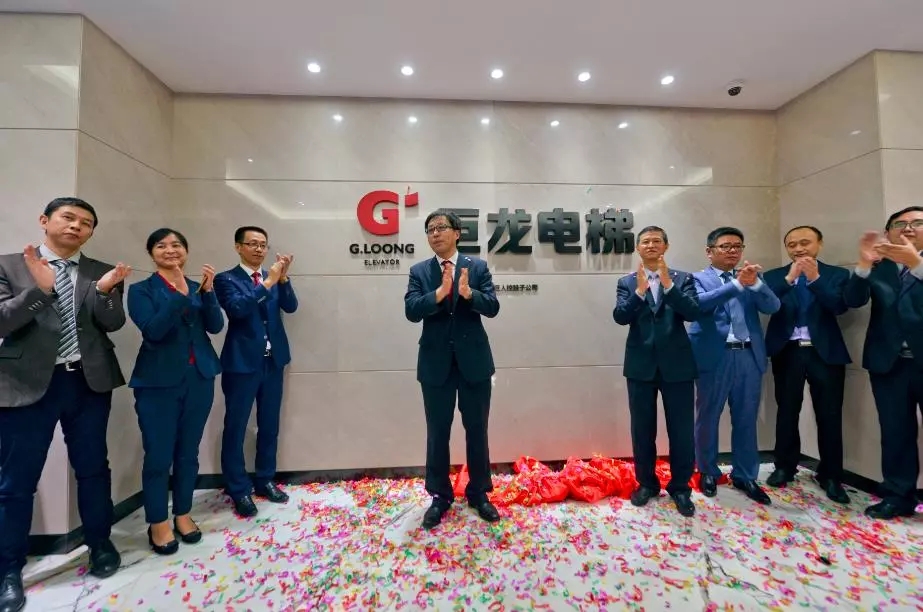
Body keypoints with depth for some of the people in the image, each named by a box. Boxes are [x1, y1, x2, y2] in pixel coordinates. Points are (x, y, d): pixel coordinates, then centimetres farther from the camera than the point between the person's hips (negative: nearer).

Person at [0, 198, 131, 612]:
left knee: (93, 469, 14)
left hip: (89, 383, 2)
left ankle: (100, 544, 32)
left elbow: (113, 323, -5)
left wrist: (105, 291, -24)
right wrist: (40, 288, -23)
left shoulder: (102, 273, 5)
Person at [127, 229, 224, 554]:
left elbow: (215, 326, -5)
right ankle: (158, 523, 24)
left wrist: (207, 291, -18)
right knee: (158, 456, 5)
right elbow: (153, 330, -16)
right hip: (158, 382, -3)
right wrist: (181, 294, -26)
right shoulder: (141, 290, -1)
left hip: (199, 379, 3)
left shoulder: (197, 288, 8)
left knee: (188, 452, 13)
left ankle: (183, 514, 29)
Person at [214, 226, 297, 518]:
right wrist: (267, 283, -24)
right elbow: (236, 308, -20)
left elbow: (290, 306, -4)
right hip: (242, 363, -4)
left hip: (273, 361, 4)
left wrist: (283, 278, -18)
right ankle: (239, 489, 22)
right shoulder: (226, 279, -4)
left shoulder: (273, 277, 8)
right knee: (235, 427, 6)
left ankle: (265, 480, 30)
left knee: (269, 425, 14)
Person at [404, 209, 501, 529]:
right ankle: (440, 497, 31)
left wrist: (468, 292, -26)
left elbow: (493, 307, -8)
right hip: (436, 363, 1)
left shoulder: (477, 266, 2)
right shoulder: (419, 271, 2)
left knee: (477, 430, 13)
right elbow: (411, 311, -11)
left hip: (474, 360, 0)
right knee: (437, 434, 11)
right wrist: (440, 292, -26)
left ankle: (478, 493, 33)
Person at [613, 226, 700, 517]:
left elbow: (693, 313, -11)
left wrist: (668, 284, -20)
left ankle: (680, 487, 25)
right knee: (642, 429, 10)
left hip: (676, 364, 0)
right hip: (641, 365, 1)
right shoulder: (627, 282, 5)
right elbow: (620, 317, -9)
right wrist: (640, 291, -21)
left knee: (682, 430, 6)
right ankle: (646, 483, 28)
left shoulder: (683, 279, 4)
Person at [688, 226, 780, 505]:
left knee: (746, 420, 11)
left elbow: (772, 307, 0)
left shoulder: (751, 277, 13)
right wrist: (738, 284, -25)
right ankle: (708, 472, 24)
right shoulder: (698, 278, 1)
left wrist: (754, 283, -17)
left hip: (749, 356, 4)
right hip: (715, 357, -4)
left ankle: (745, 475, 27)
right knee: (708, 417, 6)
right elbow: (700, 303, -18)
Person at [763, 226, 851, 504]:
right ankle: (785, 467, 21)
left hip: (825, 352, 0)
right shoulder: (774, 276, 5)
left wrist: (815, 279, -21)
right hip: (787, 352, 0)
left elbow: (840, 306, -10)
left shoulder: (837, 274, 6)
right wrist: (789, 279, -20)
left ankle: (830, 476, 18)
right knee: (787, 413, 8)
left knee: (830, 416, 5)